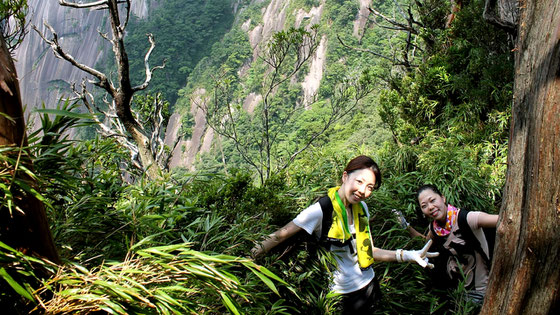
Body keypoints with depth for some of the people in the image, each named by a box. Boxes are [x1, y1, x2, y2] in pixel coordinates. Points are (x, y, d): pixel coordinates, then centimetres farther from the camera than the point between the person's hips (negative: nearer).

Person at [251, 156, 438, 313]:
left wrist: (406, 255, -7)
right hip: (343, 296, -6)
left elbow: (367, 250, 2)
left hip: (369, 286, 6)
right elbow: (281, 236, -16)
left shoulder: (362, 207, -1)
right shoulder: (321, 210, -21)